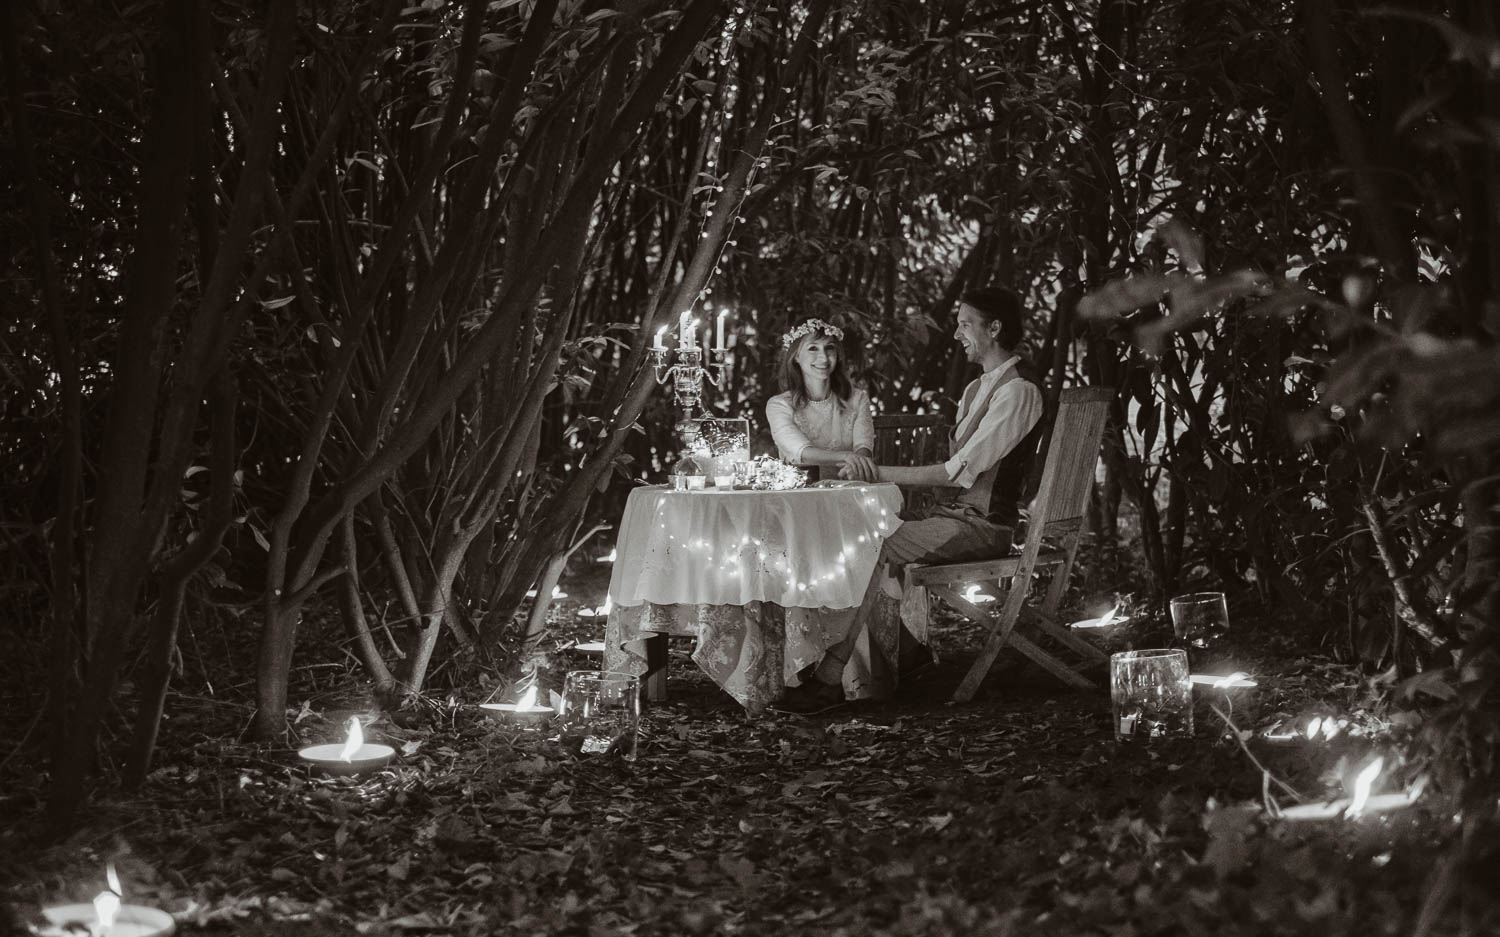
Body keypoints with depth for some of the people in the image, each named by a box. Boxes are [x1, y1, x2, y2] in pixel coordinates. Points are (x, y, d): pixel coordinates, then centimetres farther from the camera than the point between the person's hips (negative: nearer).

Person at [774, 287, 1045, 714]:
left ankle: (833, 679, -22)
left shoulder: (1018, 390, -14)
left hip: (984, 523, -9)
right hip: (954, 510, 9)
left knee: (879, 552, -23)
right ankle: (908, 647, -6)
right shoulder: (977, 388, 19)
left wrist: (881, 472, -19)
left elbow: (960, 470, -20)